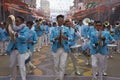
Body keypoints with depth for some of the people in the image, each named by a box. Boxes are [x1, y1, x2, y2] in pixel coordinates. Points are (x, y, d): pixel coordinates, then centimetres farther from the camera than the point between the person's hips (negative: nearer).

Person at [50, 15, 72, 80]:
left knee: (62, 65, -3)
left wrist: (66, 38, -22)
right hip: (56, 49, 1)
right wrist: (55, 38, -23)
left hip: (64, 49, 0)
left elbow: (70, 38, -1)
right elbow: (51, 39, -2)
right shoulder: (54, 30, 4)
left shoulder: (66, 29, 5)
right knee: (56, 65, 9)